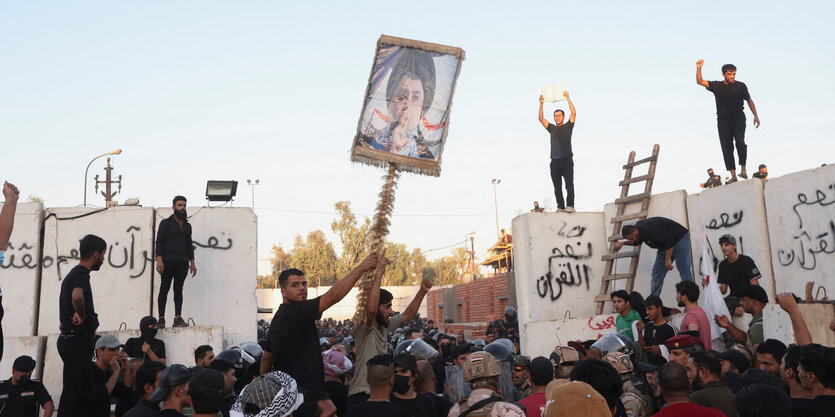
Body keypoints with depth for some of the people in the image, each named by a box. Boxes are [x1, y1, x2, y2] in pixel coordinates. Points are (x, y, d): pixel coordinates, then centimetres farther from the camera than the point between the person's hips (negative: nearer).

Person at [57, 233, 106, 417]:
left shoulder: (73, 274, 18)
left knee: (73, 388, 13)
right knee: (73, 389, -7)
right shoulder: (81, 274, -16)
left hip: (68, 339, 10)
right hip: (77, 340, -10)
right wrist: (82, 316, -22)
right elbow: (77, 296, -38)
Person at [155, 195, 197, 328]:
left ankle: (178, 318, 2)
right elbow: (159, 241, -2)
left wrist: (192, 263, 12)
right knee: (164, 289, -4)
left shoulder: (187, 225, 18)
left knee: (178, 289, 3)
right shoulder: (165, 223, 4)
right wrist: (159, 259, -14)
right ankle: (161, 318, -3)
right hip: (168, 262, -4)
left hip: (182, 263, 4)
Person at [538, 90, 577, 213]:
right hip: (555, 161, 4)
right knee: (557, 186, 4)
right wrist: (541, 104, 4)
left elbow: (573, 113, -2)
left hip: (566, 160, -4)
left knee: (569, 184, -8)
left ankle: (570, 205, -9)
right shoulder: (552, 128, 20)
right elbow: (541, 118, 14)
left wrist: (567, 98, -2)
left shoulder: (567, 127, 10)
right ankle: (560, 206, 8)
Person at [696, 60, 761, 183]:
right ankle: (733, 175, -2)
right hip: (723, 120, 1)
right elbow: (700, 82, -2)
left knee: (740, 141, -23)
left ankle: (743, 169, -14)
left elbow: (749, 100, 13)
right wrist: (699, 68, -17)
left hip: (738, 118, -1)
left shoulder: (741, 86, 3)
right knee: (726, 147, -3)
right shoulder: (717, 86, 4)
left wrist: (755, 116, 8)